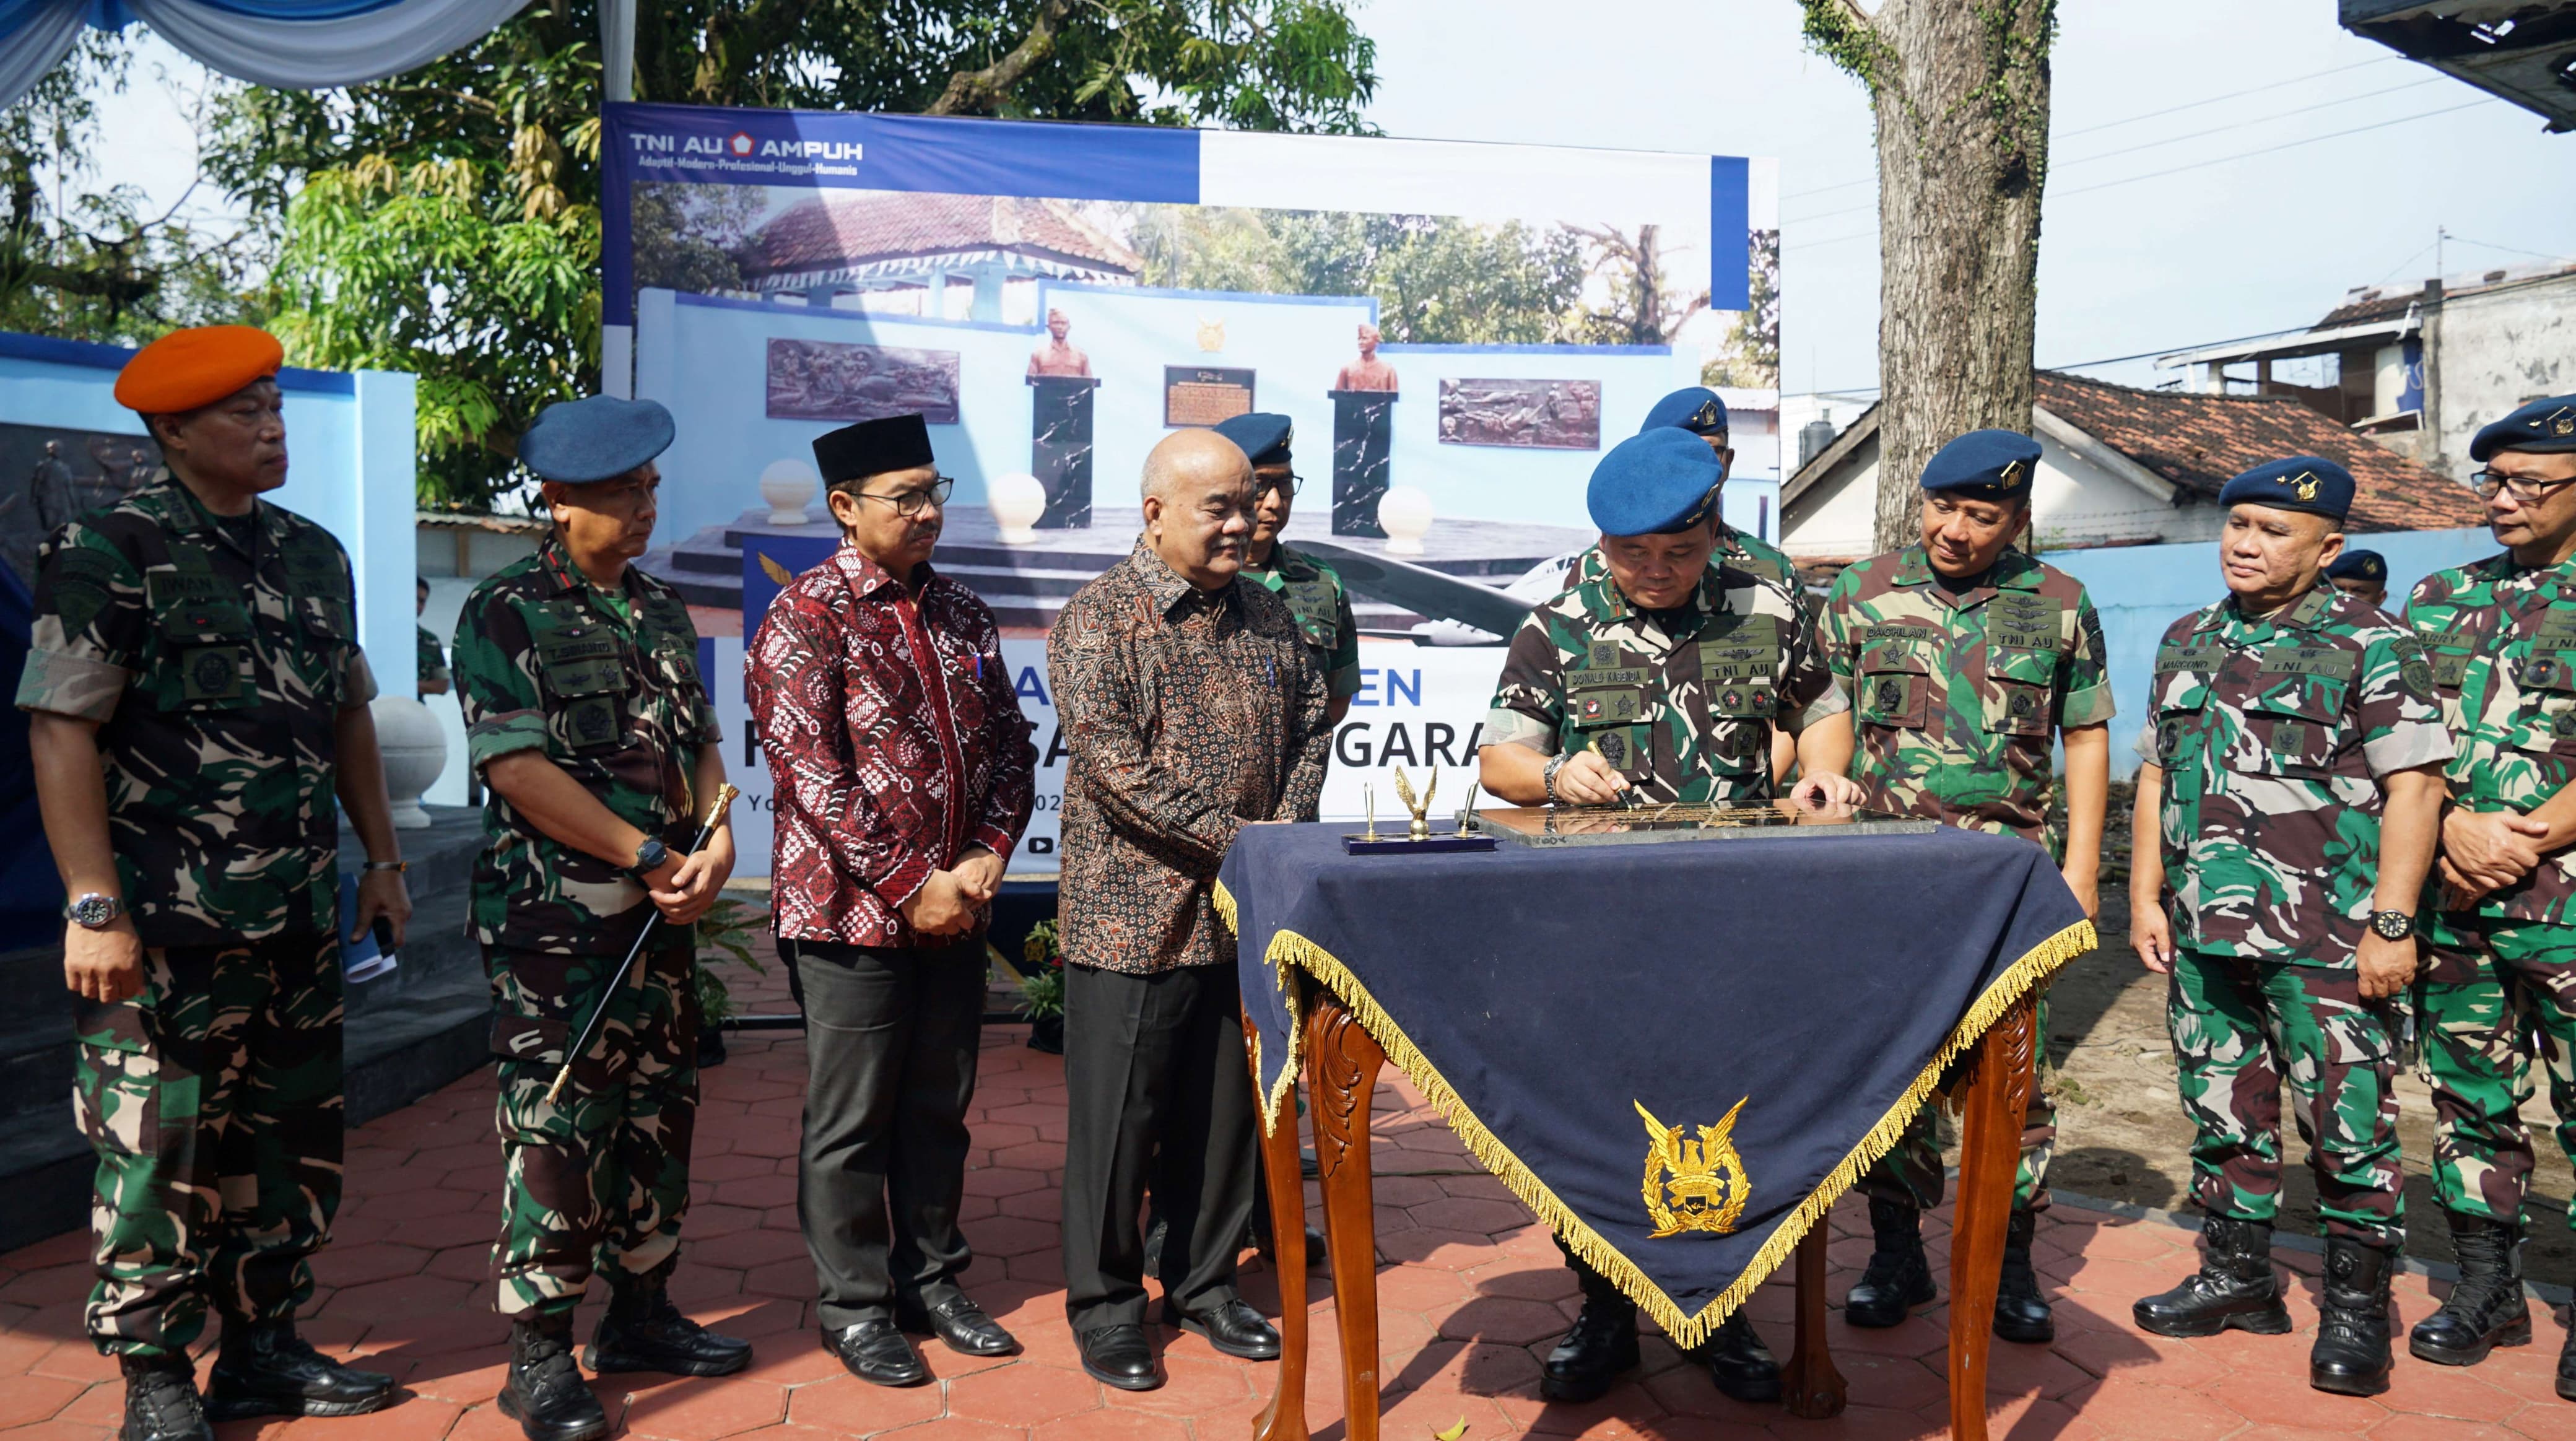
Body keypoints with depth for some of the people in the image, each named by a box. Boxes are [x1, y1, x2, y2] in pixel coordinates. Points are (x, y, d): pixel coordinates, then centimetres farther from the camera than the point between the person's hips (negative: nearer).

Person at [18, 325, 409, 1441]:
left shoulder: (313, 555, 12)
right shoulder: (111, 551, -7)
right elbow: (61, 729, -11)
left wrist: (381, 858, 15)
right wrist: (94, 907, -17)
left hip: (300, 920, 6)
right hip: (168, 928, -6)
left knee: (289, 1142, 13)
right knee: (158, 1150, 2)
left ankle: (263, 1348, 28)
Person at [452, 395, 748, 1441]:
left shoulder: (662, 610, 14)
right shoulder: (505, 614, -7)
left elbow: (701, 740, 15)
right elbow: (517, 767, -15)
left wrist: (716, 841, -4)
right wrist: (648, 855, -13)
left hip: (663, 913, 7)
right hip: (554, 914, -7)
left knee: (660, 1111, 13)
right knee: (556, 1125, -3)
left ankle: (641, 1313, 27)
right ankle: (540, 1355, 9)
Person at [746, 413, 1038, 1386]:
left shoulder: (960, 614, 10)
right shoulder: (804, 621, -10)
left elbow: (1010, 746, 12)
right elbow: (811, 775, -17)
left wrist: (987, 856, -3)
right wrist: (913, 885, -17)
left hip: (955, 910, 6)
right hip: (852, 914, -6)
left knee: (938, 1111, 16)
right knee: (851, 1124, 6)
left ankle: (932, 1283, 31)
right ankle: (856, 1309, 21)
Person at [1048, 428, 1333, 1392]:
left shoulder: (1267, 616, 11)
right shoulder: (1098, 618, -7)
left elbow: (1311, 728, 13)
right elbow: (1115, 765, -16)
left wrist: (1285, 833, -4)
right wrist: (1236, 839, -18)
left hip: (1247, 915, 5)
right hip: (1135, 916, -5)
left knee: (1225, 1109, 14)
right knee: (1118, 1116, 5)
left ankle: (1204, 1283, 30)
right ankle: (1105, 1303, 20)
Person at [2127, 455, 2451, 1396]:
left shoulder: (2370, 645, -4)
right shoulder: (2187, 641, 14)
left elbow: (2414, 786, -9)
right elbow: (2157, 774, 17)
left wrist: (2392, 923, -14)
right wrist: (2146, 895, 11)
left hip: (2326, 939, -6)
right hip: (2203, 933, 6)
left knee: (2347, 1123, 0)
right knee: (2223, 1112, 13)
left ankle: (2357, 1308, 14)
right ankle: (2237, 1279, 27)